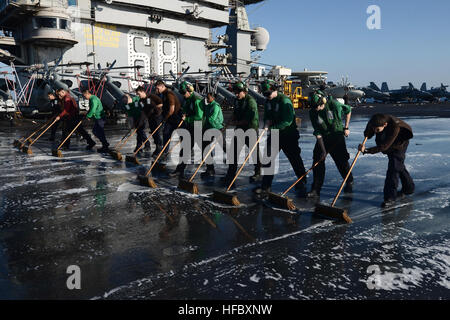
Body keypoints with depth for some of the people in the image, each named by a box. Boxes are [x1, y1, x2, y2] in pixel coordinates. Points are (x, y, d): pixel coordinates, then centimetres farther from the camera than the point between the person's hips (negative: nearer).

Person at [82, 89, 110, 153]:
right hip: (97, 118, 10)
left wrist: (88, 116, -12)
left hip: (100, 118, -10)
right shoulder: (91, 99, 14)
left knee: (100, 133, -6)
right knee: (94, 131, 16)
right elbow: (91, 109, 21)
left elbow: (92, 110, -26)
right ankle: (105, 144, 24)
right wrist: (88, 116, 8)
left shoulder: (94, 99, -19)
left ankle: (105, 148, 2)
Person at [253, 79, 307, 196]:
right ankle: (266, 186, 14)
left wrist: (272, 128, -25)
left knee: (295, 160, 1)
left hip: (288, 135, -7)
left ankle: (302, 184, 16)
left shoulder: (285, 100, -18)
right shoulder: (268, 101, 7)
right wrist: (266, 122, -9)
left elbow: (288, 121, -24)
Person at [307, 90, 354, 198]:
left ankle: (349, 182, 28)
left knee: (341, 162, -2)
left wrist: (346, 127, 1)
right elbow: (317, 132, -9)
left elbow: (348, 110, 2)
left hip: (337, 136, -2)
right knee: (318, 160, -7)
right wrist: (323, 150, -13)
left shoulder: (334, 104, -17)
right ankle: (316, 190, 0)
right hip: (323, 138, 3)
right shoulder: (312, 112, -9)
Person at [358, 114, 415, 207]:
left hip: (399, 145, -7)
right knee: (399, 166, 20)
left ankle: (391, 197, -13)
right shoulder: (373, 122, -27)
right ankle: (408, 188, 40)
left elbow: (384, 147, -43)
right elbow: (367, 135, -7)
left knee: (394, 168, -17)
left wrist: (366, 150, -49)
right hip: (389, 147, 7)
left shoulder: (395, 127, -43)